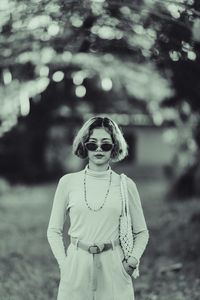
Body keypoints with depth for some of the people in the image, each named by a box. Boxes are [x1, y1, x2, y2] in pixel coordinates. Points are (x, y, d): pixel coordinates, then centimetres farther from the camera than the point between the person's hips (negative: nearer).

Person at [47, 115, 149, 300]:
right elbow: (54, 231, 9)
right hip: (76, 268, 0)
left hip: (113, 269, 0)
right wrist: (63, 262, -3)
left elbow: (142, 232, 11)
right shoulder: (68, 182, 2)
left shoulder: (126, 185, 2)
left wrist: (133, 259, -4)